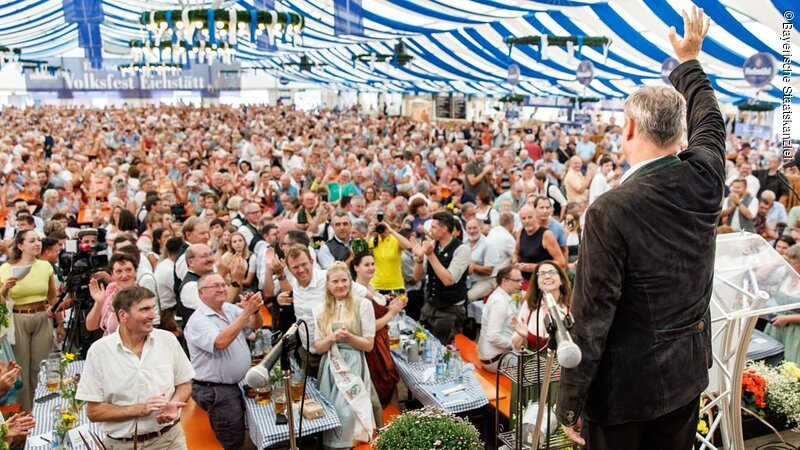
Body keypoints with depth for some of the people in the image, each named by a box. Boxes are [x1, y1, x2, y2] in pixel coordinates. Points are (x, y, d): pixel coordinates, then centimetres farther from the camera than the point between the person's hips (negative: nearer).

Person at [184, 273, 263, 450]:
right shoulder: (198, 320, -17)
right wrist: (246, 311, -32)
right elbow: (221, 342, -33)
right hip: (216, 390, -8)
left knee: (243, 436, 19)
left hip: (236, 384, 8)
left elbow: (255, 325, 6)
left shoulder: (230, 309, 6)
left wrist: (255, 310, -18)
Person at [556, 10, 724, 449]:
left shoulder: (610, 210, -26)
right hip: (688, 372, 6)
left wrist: (570, 402, -12)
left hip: (625, 382, -6)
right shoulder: (704, 180, -9)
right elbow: (709, 120, 15)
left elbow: (590, 317, -23)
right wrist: (689, 60, 30)